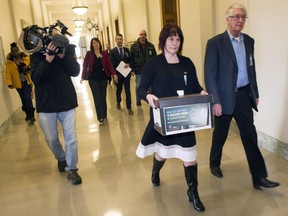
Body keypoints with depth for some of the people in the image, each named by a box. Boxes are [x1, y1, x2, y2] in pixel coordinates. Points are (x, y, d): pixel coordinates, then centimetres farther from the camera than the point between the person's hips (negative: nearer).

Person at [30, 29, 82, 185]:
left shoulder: (67, 51, 0)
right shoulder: (37, 55, -3)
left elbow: (75, 72, -11)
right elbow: (36, 78, -16)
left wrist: (62, 56, -23)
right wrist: (48, 59, -27)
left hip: (66, 102, 0)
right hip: (45, 105, 0)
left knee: (71, 138, 1)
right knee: (51, 139, 13)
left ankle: (71, 169, 18)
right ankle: (61, 159, 41)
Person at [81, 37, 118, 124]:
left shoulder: (104, 54, 2)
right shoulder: (89, 54, -1)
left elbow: (109, 65, -2)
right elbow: (85, 65, -4)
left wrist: (114, 74, -15)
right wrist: (83, 77, -12)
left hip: (103, 78, 2)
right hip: (93, 79, -2)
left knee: (103, 96, 10)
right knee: (97, 97, -5)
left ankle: (104, 114, 23)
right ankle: (100, 117, -6)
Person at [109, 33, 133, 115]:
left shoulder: (127, 50, 6)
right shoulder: (112, 51, -3)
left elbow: (130, 60, 10)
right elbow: (112, 64, -6)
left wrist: (128, 64, -13)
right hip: (118, 74, -1)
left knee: (128, 91, -2)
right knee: (118, 90, 18)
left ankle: (129, 108, 4)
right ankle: (118, 102, 43)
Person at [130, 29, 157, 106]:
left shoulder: (151, 46, 1)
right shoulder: (134, 46, -1)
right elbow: (131, 58, -2)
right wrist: (132, 69, -6)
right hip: (139, 70, -1)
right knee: (138, 86, 12)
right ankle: (138, 100, 27)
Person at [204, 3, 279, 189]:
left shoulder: (249, 41, 9)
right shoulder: (215, 43, -10)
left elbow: (251, 69, 14)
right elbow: (210, 75, -13)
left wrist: (255, 93, 13)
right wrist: (215, 101, -17)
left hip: (244, 95, 5)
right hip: (225, 97, -4)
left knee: (250, 136, 5)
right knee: (220, 134, 13)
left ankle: (259, 177, 13)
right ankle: (215, 164, 37)